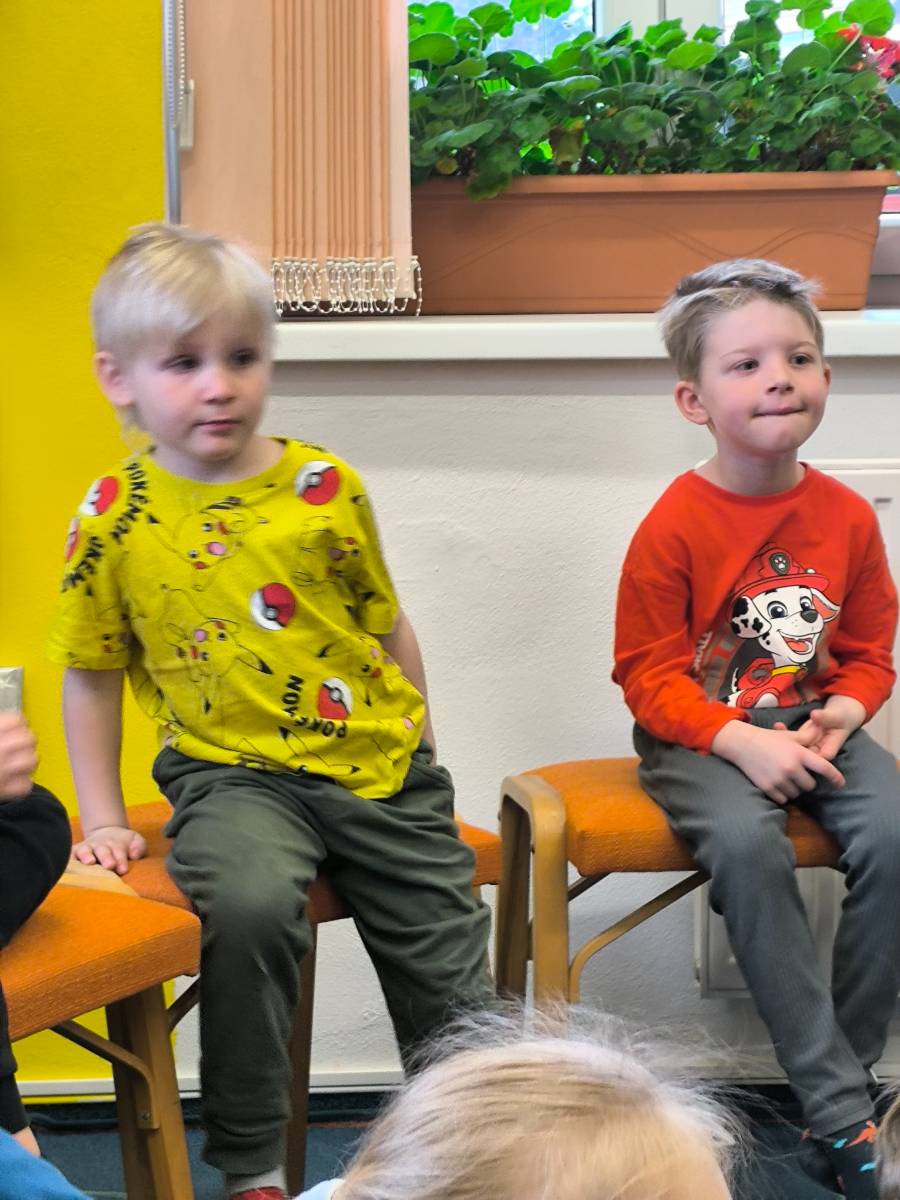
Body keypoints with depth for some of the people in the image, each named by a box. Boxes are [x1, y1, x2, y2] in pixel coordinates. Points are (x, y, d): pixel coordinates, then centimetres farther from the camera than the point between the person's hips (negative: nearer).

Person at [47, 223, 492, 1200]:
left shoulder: (329, 489, -2)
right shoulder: (113, 521, -4)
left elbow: (387, 628, 9)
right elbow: (91, 676, 4)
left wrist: (419, 753, 13)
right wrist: (102, 820, -1)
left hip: (375, 762, 3)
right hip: (231, 772, -2)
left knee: (448, 966, 6)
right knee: (248, 902, -33)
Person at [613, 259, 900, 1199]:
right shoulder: (674, 525, -11)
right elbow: (647, 673, -9)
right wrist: (741, 742, -23)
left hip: (812, 726, 4)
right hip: (700, 735, -4)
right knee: (745, 842, -33)